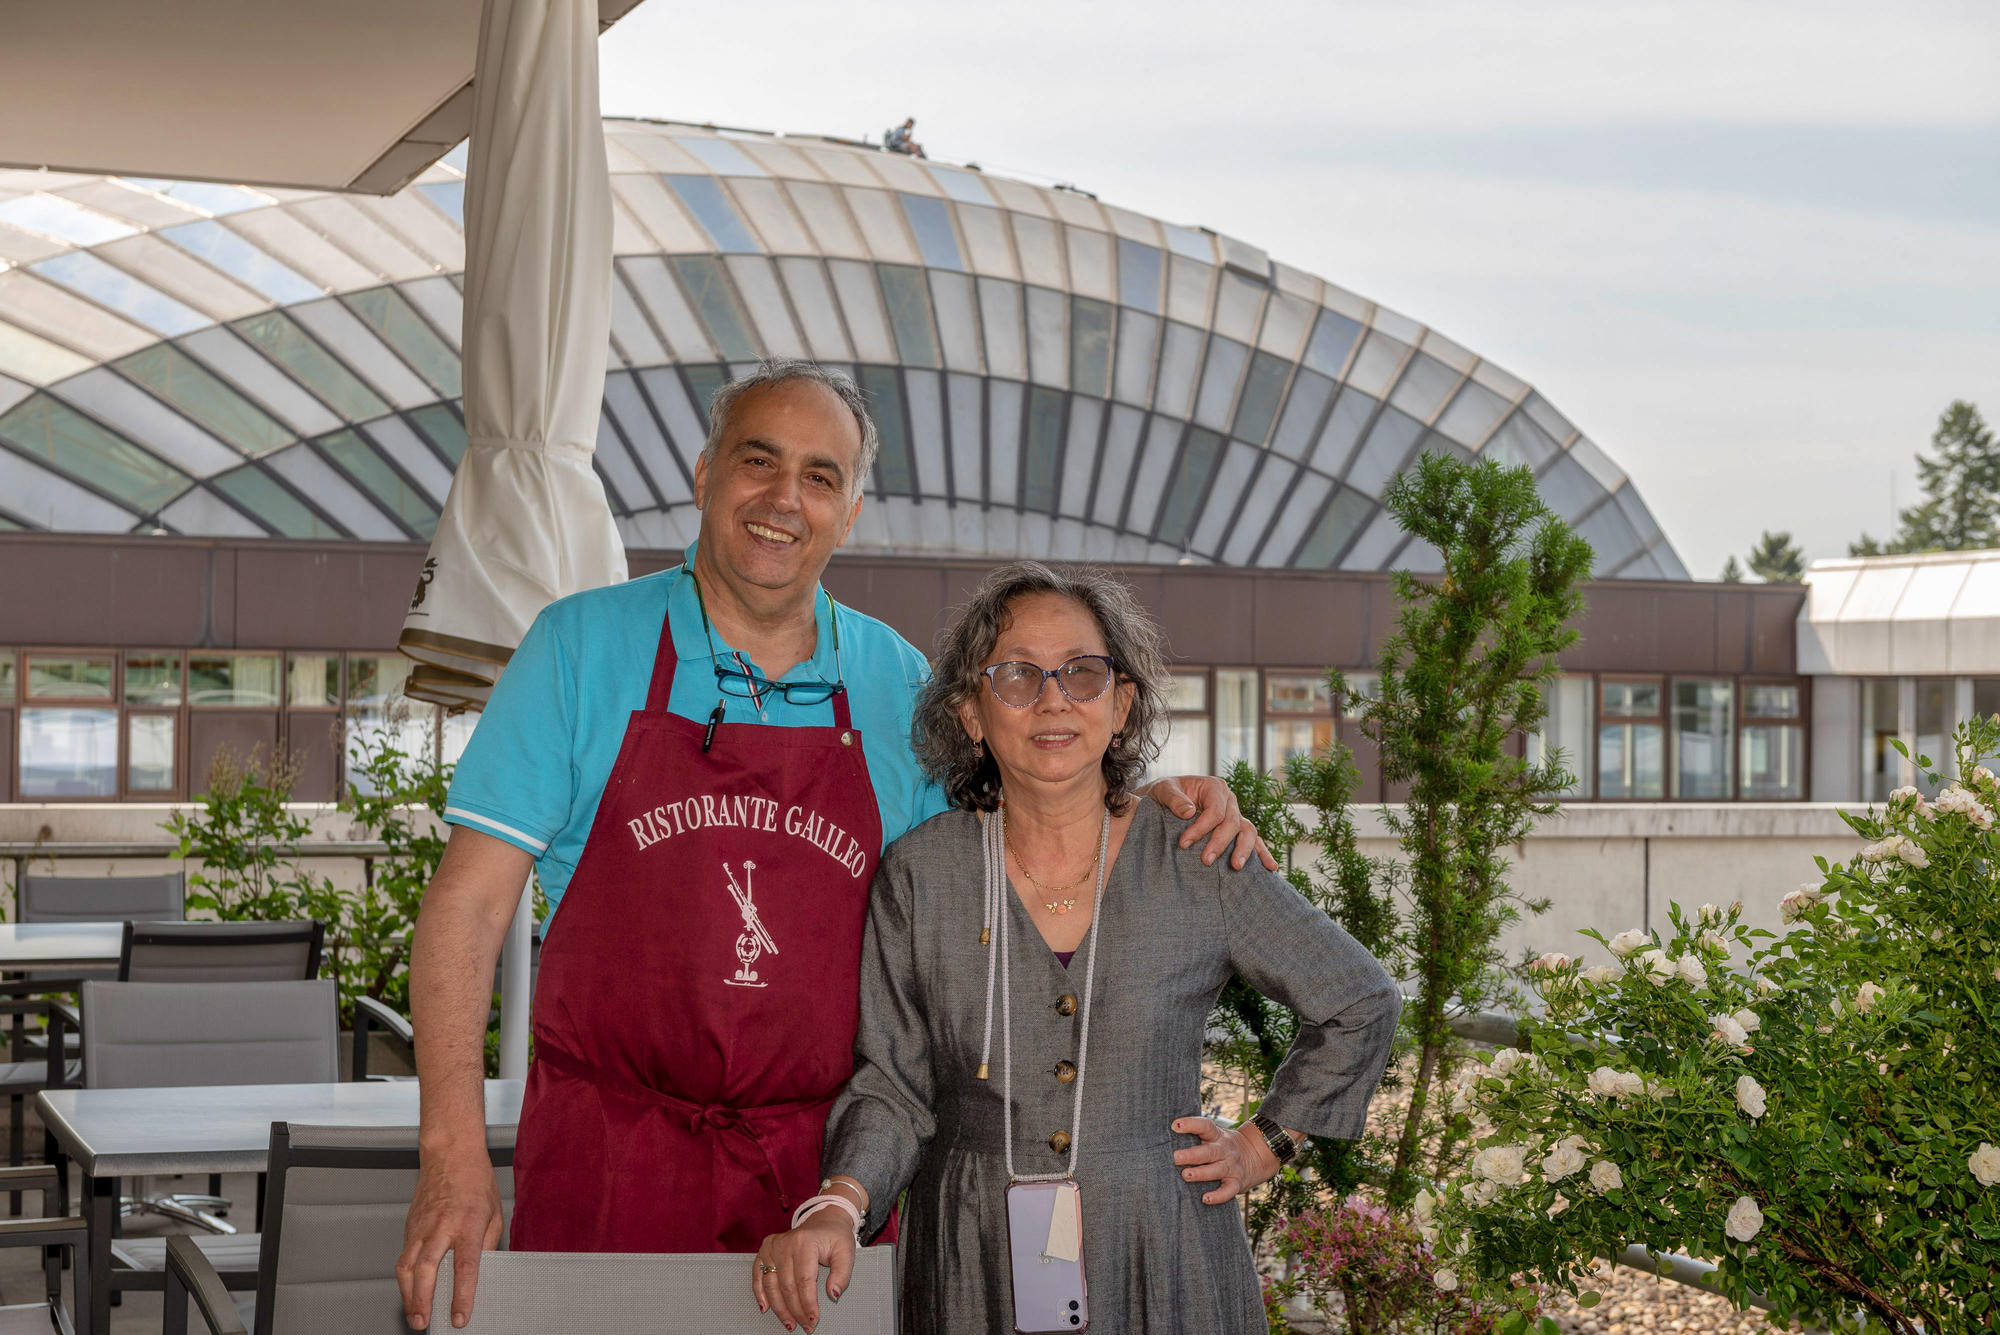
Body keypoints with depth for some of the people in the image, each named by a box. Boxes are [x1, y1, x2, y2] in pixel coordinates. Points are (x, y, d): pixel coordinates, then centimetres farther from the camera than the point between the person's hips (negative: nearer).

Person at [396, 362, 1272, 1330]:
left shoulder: (897, 684, 7)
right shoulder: (583, 644, 0)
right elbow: (471, 899, -4)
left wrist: (1152, 805, 0)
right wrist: (454, 1153, -15)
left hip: (823, 1172, 2)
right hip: (607, 1166, -2)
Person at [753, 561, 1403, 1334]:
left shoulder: (1201, 868, -5)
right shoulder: (921, 875, -4)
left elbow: (1360, 1003, 8)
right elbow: (893, 1086, -1)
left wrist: (1264, 1147, 4)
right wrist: (838, 1206, -19)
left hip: (1161, 1262, 0)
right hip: (974, 1266, 1)